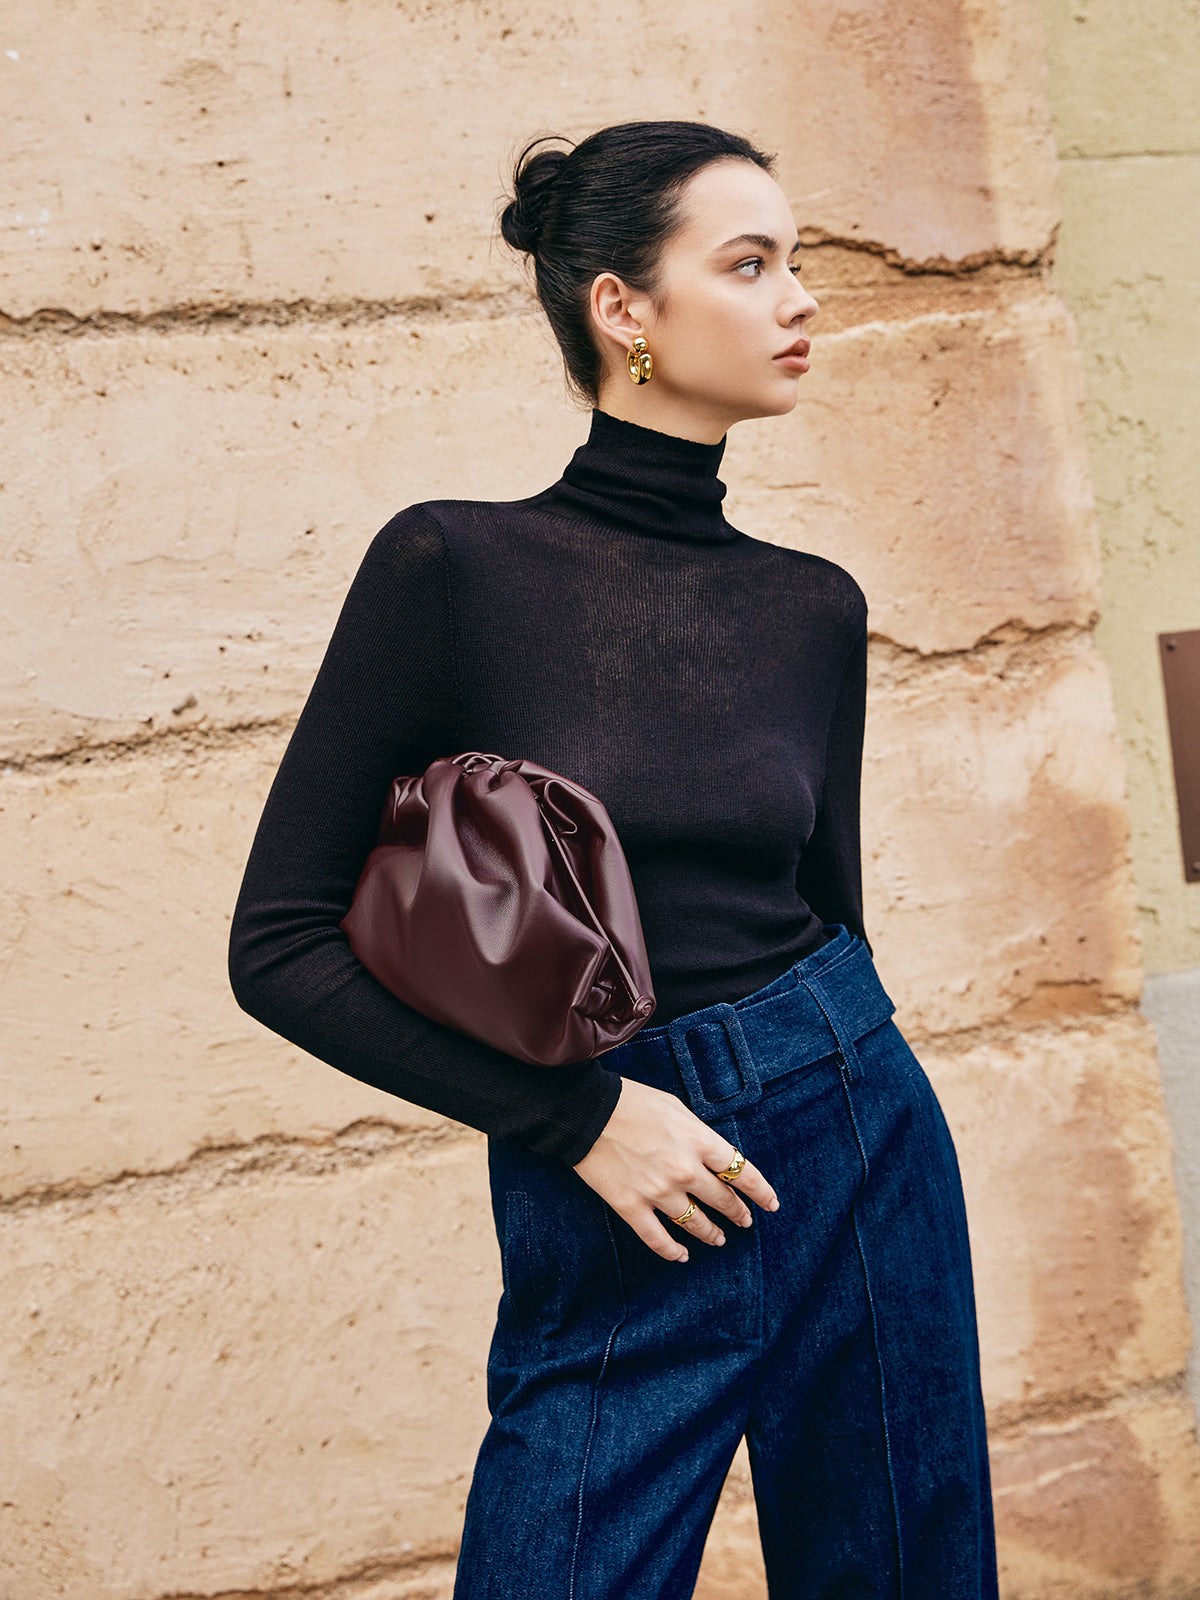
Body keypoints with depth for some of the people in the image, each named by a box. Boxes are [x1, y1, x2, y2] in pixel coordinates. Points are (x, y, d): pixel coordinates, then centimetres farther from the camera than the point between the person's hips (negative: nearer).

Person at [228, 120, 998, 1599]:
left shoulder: (813, 606, 4)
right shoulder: (456, 568, -10)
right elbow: (285, 944, -9)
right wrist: (581, 1116, -12)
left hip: (861, 1144, 4)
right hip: (606, 1212, -4)